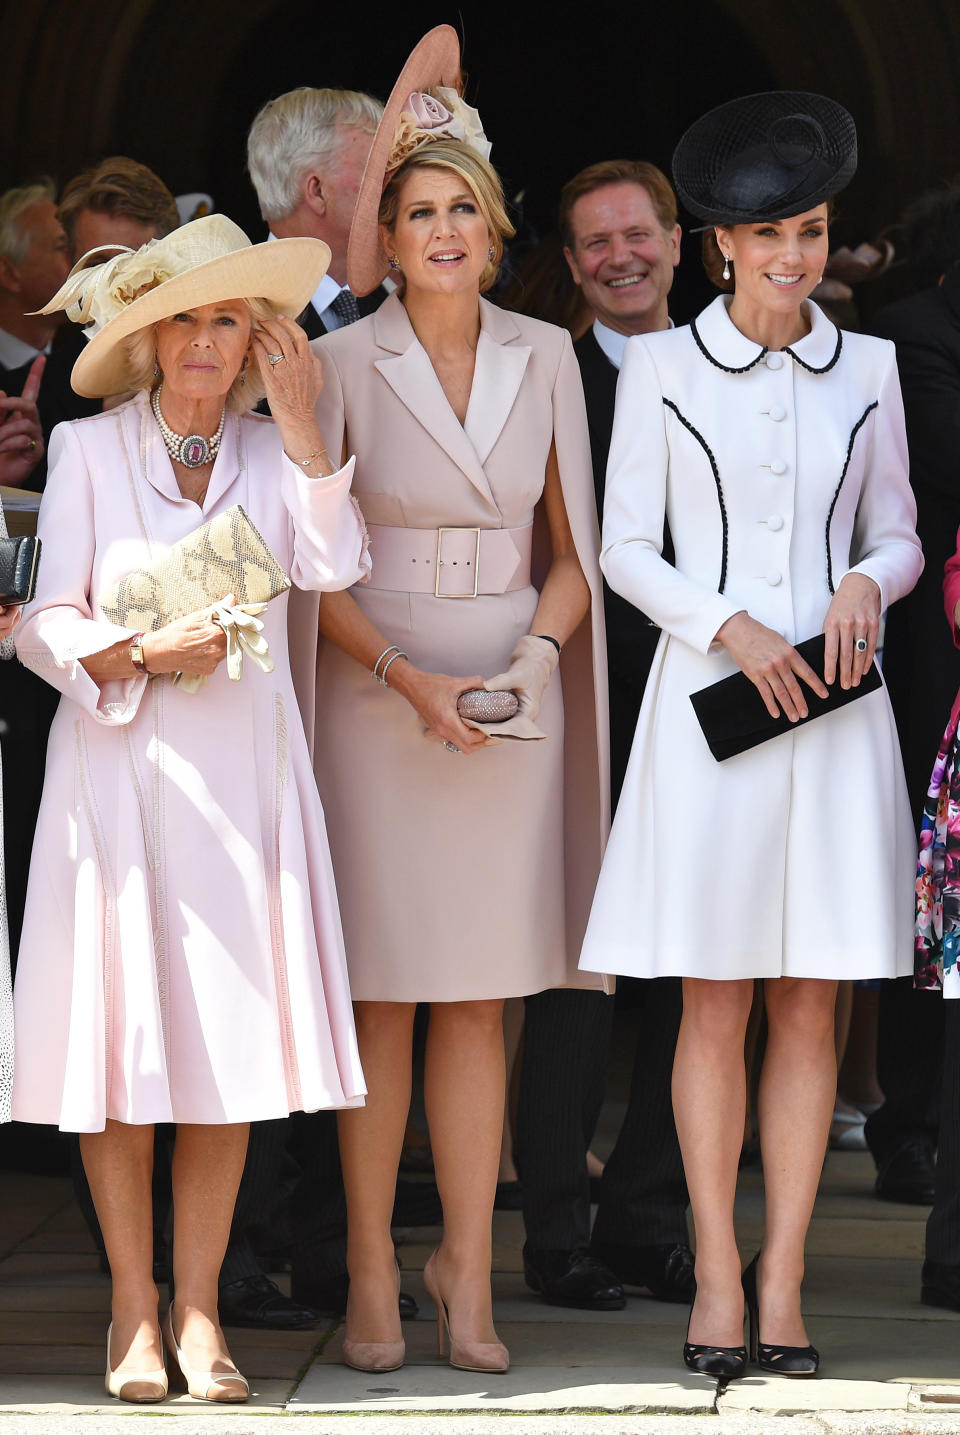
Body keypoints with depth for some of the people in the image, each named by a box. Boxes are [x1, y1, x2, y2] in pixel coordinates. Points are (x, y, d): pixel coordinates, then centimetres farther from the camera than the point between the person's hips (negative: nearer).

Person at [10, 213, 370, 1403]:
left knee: (230, 1028, 0)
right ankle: (132, 1310, 6)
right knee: (120, 1030, -3)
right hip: (117, 765, -2)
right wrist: (143, 650, -17)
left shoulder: (274, 453, 10)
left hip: (241, 769, 2)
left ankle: (198, 1308, 7)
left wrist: (299, 422, -10)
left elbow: (337, 565, -9)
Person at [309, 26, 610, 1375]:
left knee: (479, 996, 3)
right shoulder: (344, 362, -2)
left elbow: (573, 548, 11)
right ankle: (372, 1273, 7)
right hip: (378, 690, -2)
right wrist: (407, 679, -13)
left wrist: (532, 655, -7)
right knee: (381, 993, 0)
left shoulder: (545, 357, 6)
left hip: (513, 692, 2)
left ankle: (467, 1273, 9)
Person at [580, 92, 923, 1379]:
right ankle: (717, 1276, 7)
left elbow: (897, 534, 13)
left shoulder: (867, 369, 7)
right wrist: (731, 625, -13)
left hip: (833, 702, 2)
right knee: (714, 1008, 0)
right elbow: (625, 550, 1)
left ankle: (784, 1278, 8)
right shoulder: (661, 367, 0)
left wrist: (867, 582, -9)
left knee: (810, 1007, 2)